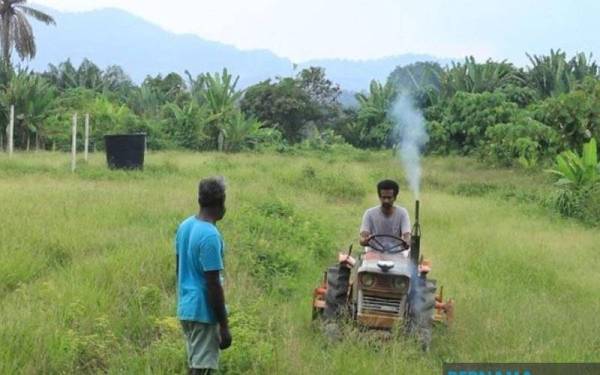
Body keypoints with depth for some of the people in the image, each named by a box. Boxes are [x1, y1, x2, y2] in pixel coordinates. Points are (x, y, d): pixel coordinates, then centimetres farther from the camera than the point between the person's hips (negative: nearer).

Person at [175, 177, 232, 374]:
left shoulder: (185, 226, 5)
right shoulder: (210, 236, -21)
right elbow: (213, 285, -21)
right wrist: (224, 326, -16)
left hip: (186, 308, 9)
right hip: (203, 312, -9)